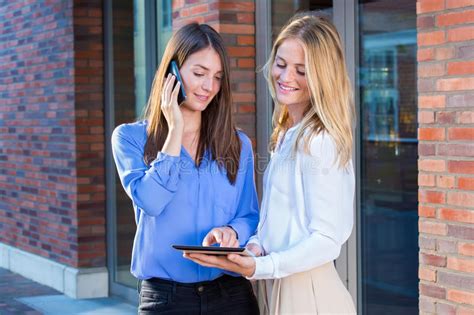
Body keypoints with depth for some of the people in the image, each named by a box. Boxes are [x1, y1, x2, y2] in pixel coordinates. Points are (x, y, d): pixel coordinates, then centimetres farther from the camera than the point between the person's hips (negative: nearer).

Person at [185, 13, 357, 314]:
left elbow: (326, 241, -18)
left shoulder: (319, 140, -16)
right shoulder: (286, 135, 11)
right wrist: (255, 245, -5)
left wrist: (258, 268, -27)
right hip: (276, 287, 8)